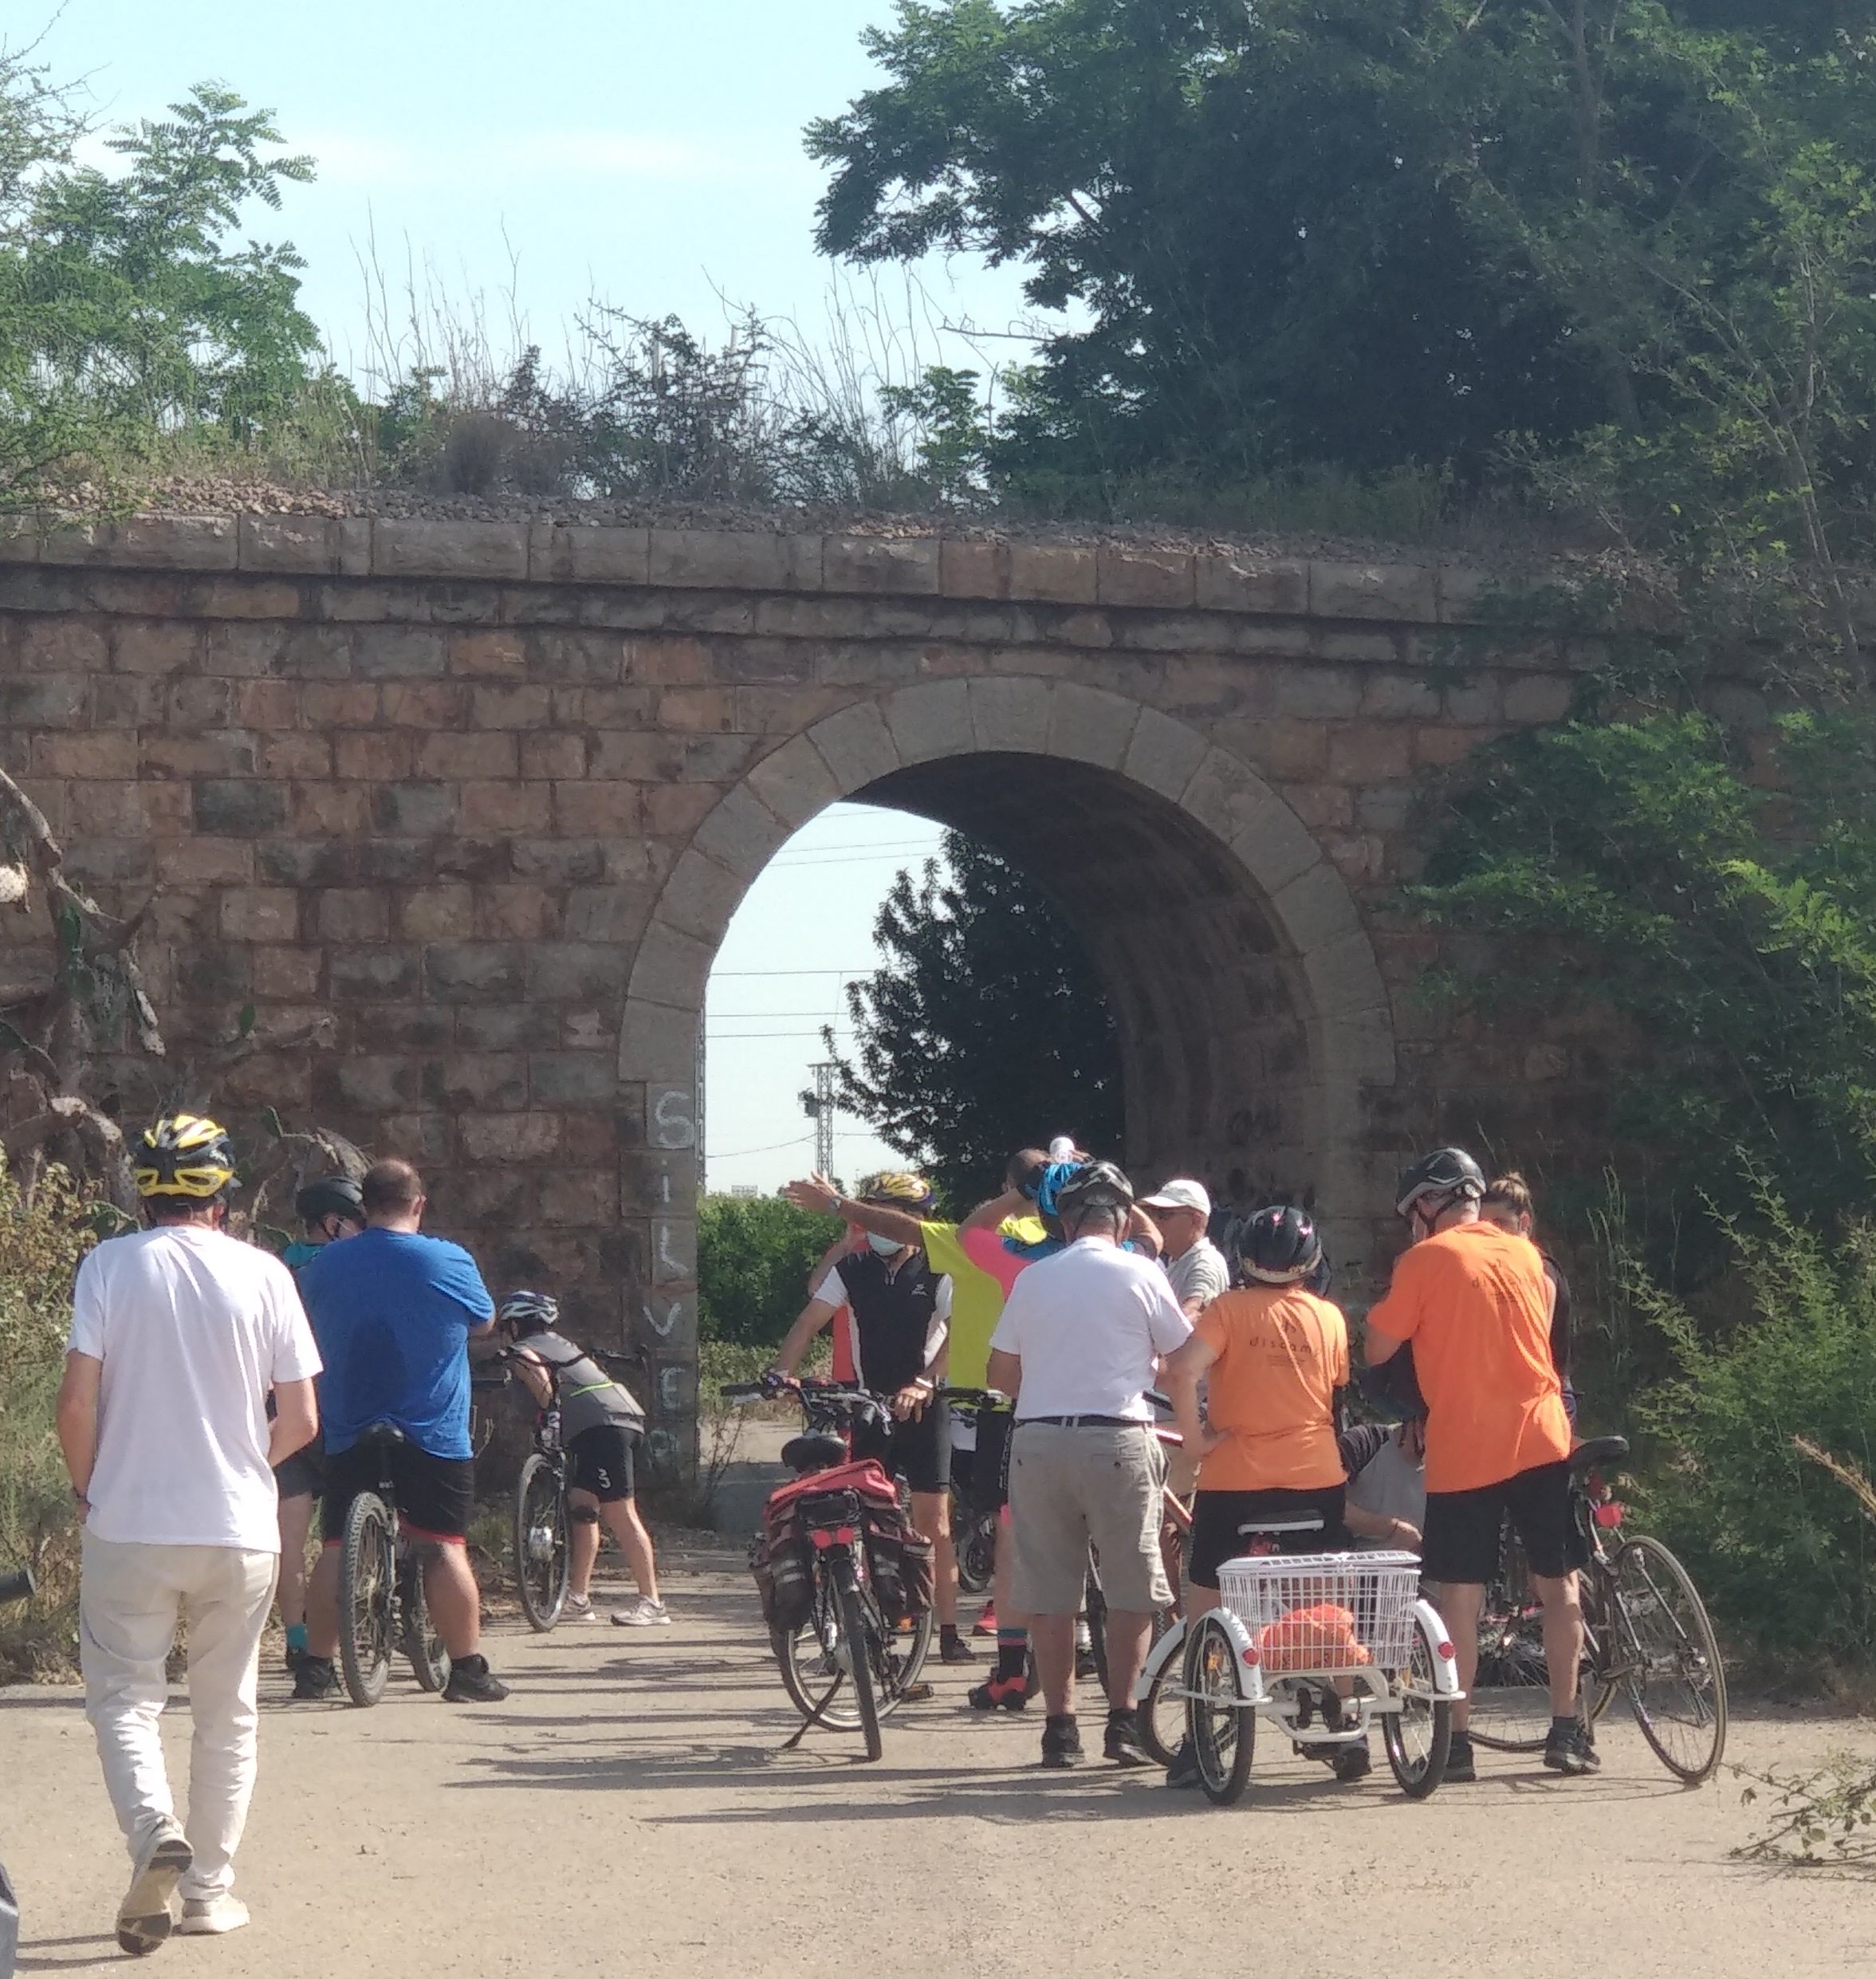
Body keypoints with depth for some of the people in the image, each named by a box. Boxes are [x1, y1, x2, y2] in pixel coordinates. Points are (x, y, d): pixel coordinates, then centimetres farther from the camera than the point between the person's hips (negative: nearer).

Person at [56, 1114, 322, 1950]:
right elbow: (301, 1419, -1)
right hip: (240, 1529, 1)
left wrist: (86, 1487, 7)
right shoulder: (262, 1273, -1)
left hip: (129, 1526, -1)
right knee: (227, 1714, 14)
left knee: (124, 1695, 6)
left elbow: (77, 1400, -10)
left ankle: (154, 1830, -20)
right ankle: (210, 1887, 17)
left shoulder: (109, 1265, -5)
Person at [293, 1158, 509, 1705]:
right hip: (433, 1435, -3)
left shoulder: (323, 1266, 2)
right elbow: (484, 1325, 9)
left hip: (348, 1435, 3)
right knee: (445, 1547, 0)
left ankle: (317, 1667, 6)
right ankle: (468, 1670, -1)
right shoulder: (449, 1263, -7)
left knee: (336, 1548, 7)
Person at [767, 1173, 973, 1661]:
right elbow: (808, 1323, -1)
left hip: (923, 1408, -3)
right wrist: (779, 1373, -16)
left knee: (932, 1521, -4)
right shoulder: (852, 1270, 5)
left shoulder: (936, 1273, -4)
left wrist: (923, 1384, -27)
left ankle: (949, 1631, -1)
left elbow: (958, 1333, -13)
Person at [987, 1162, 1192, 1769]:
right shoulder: (1139, 1274, 0)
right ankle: (1122, 1719, 1)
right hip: (1116, 1439, -3)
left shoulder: (1033, 1279, 9)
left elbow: (1001, 1371, 12)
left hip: (1038, 1440, 3)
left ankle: (1059, 1725, 8)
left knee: (1049, 1590, 8)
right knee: (1131, 1587, 6)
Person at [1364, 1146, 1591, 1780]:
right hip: (1540, 1439, 4)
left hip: (1463, 1449, -4)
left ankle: (1456, 1739, 0)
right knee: (1558, 1584, 10)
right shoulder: (1524, 1253, 10)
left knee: (1460, 1595, 1)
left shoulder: (1425, 1261, -5)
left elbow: (1377, 1349, -1)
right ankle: (1566, 1730, 10)